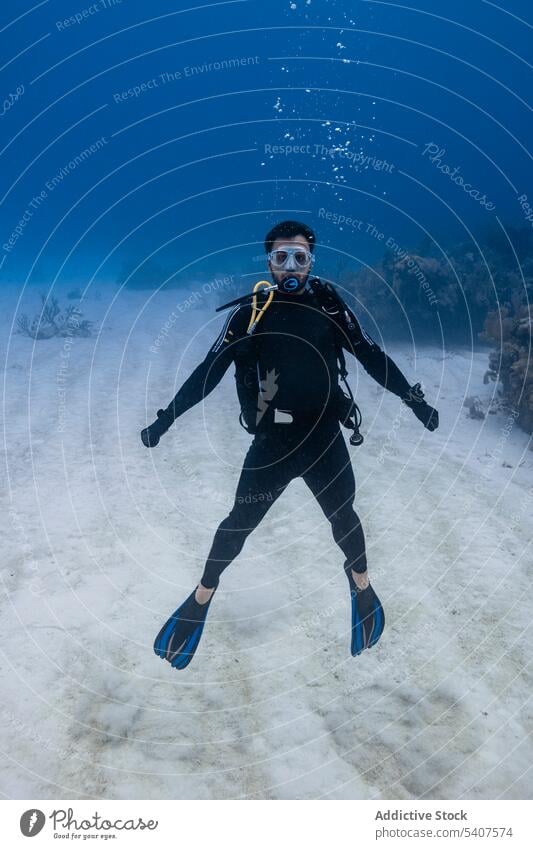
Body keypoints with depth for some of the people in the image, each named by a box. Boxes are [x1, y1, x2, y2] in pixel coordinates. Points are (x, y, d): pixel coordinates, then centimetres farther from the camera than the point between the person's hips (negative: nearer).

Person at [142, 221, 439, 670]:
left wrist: (414, 398, 5)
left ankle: (361, 582, 47)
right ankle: (202, 596, 30)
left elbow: (372, 357, 4)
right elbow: (209, 371, -5)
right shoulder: (250, 313, -6)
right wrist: (165, 419, -7)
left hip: (325, 438, 1)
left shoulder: (330, 305, -3)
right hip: (272, 440, -1)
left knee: (343, 516, 18)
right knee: (239, 523, 8)